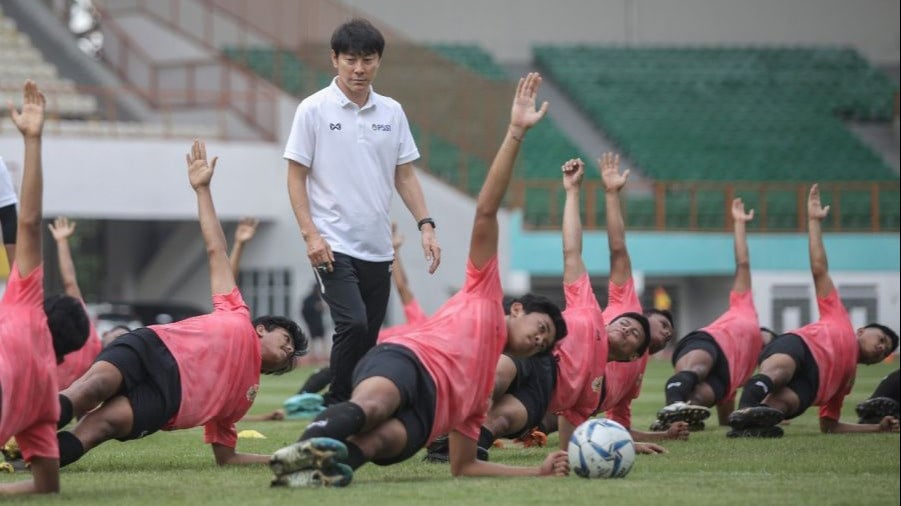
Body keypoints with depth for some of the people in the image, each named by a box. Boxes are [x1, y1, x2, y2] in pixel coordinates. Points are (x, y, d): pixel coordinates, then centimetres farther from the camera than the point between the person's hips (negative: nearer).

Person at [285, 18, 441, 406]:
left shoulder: (391, 112, 9)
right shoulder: (314, 110, -3)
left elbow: (404, 175, 14)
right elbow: (296, 177, -3)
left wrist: (425, 225, 2)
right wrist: (310, 234, -12)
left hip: (378, 248, 5)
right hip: (333, 245, -5)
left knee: (368, 339, 5)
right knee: (353, 324, -20)